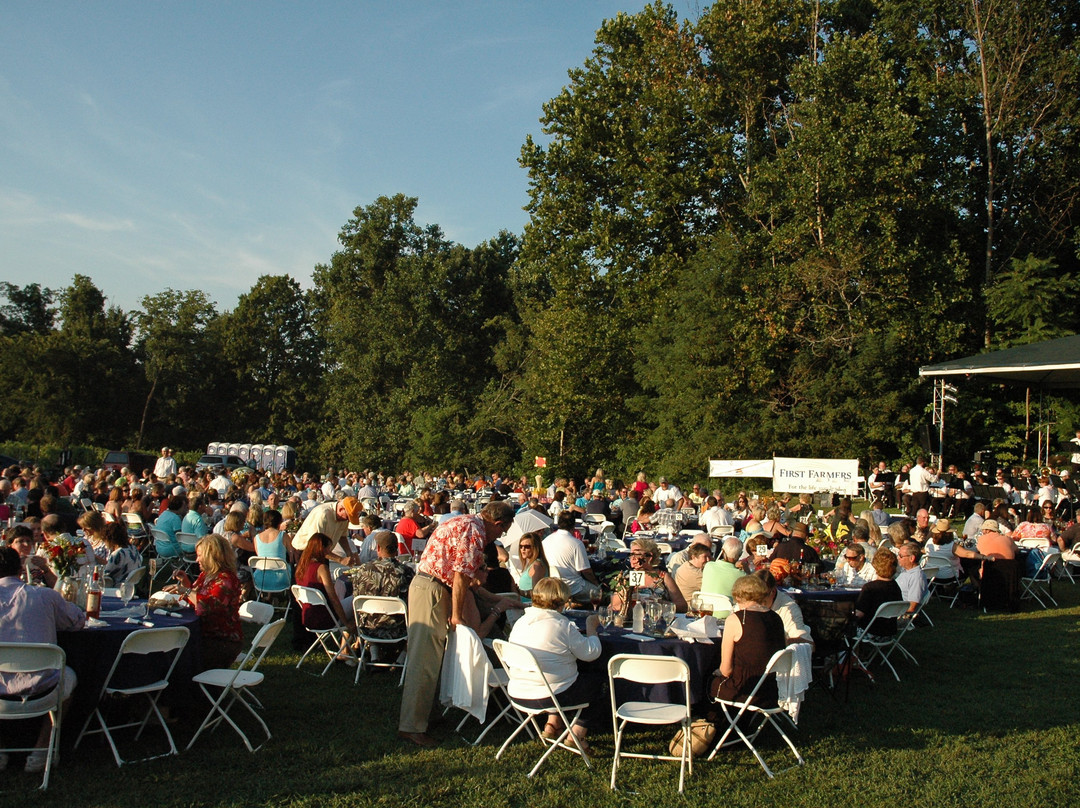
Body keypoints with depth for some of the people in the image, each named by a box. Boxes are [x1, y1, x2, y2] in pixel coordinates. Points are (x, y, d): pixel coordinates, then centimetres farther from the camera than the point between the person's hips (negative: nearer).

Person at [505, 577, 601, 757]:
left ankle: (553, 724, 30)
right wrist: (591, 627, 7)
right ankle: (577, 734, 16)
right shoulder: (562, 625, -17)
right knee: (594, 685, 19)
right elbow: (591, 652, -10)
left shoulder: (520, 622, 2)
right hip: (548, 697, -7)